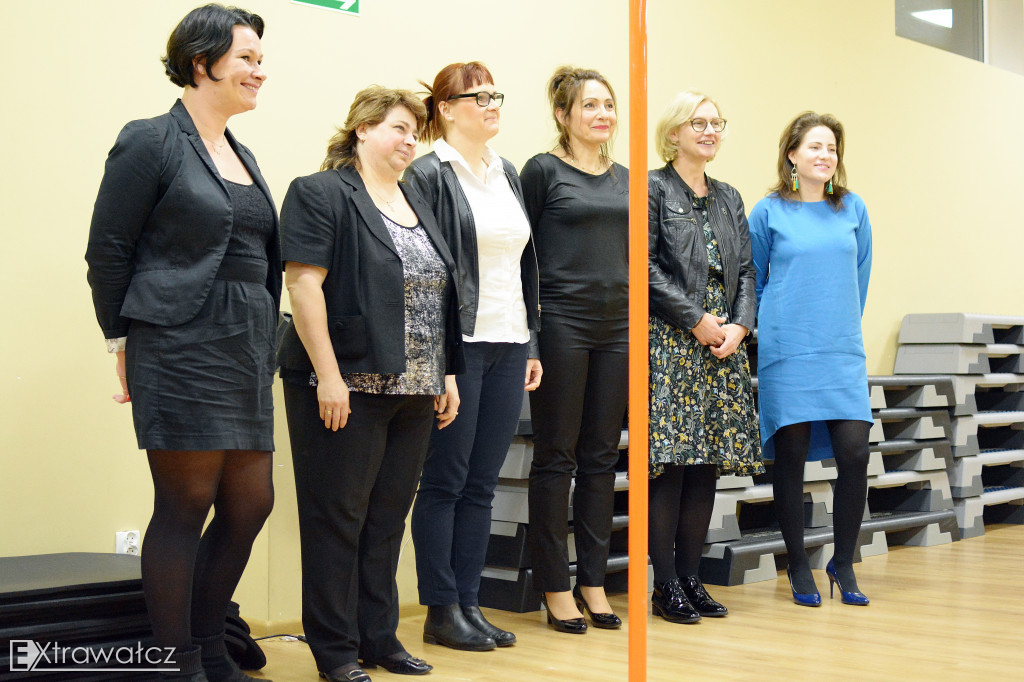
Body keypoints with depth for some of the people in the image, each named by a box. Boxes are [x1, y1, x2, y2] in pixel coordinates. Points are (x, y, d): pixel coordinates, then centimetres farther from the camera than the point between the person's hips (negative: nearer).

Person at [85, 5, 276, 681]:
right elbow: (107, 252, -6)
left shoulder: (241, 156, 18)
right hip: (179, 348, -8)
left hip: (246, 353, 8)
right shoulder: (151, 143, -5)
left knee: (251, 503, 9)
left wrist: (263, 344, 16)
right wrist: (123, 343, -4)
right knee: (185, 504, -2)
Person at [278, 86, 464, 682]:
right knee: (338, 518, 1)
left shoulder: (416, 205, 18)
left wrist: (447, 375, 15)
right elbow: (303, 283, -13)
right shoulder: (321, 194, -5)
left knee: (388, 518, 12)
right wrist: (328, 376, -19)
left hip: (412, 389, 7)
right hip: (346, 386, -7)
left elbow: (438, 296, 20)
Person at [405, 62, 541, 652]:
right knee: (446, 482, 1)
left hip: (508, 345, 7)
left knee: (481, 484, 10)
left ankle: (469, 603, 18)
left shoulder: (507, 173, 16)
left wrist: (532, 344, 14)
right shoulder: (429, 175, -6)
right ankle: (442, 610, 10)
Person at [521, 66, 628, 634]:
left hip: (616, 326, 6)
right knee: (555, 457, 1)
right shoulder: (543, 171, -2)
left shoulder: (624, 178, 15)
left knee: (601, 457, 9)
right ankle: (555, 587, 9)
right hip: (562, 324, -5)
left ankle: (593, 581, 18)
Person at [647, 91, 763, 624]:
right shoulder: (653, 189, -1)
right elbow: (646, 266, -10)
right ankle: (666, 586, 0)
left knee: (708, 461, 5)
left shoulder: (729, 198, 19)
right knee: (670, 461, -7)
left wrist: (740, 326, -2)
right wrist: (698, 321, -13)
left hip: (724, 344, 6)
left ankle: (690, 576, 13)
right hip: (670, 342, -6)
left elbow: (746, 269, 15)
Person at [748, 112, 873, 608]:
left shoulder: (853, 209, 9)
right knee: (790, 455, 0)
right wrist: (775, 328, 7)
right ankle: (798, 567, 15)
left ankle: (843, 563, 12)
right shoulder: (769, 212, 1)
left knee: (854, 452, -6)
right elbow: (753, 282, 9)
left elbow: (859, 279, 16)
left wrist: (842, 328, 14)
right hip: (787, 353, -2)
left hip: (843, 352, 2)